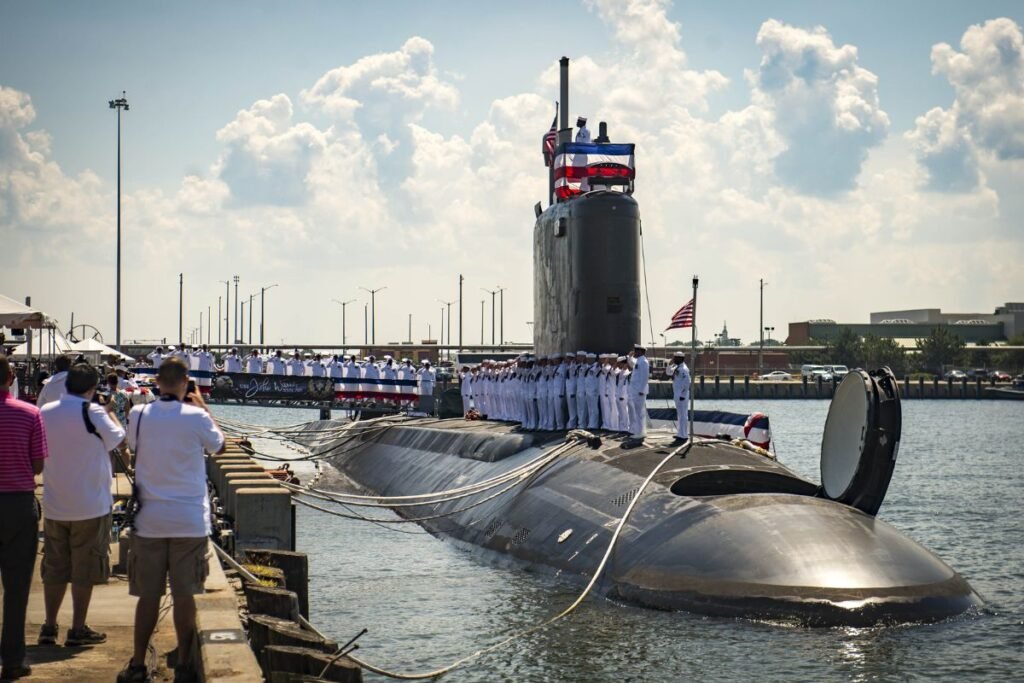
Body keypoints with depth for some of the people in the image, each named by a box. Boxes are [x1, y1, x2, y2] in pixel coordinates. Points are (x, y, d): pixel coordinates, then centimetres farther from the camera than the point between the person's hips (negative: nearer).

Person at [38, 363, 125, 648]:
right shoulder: (93, 412, -15)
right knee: (85, 569, 5)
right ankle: (78, 630, 8)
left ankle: (49, 627, 15)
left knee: (55, 567, 13)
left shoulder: (46, 412, 1)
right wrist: (111, 413, 14)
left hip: (54, 505, 5)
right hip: (90, 505, -5)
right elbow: (116, 439, -3)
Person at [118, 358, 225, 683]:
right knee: (185, 595, 5)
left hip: (149, 520, 2)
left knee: (148, 595, 8)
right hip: (190, 521, -2)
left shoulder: (139, 415, -3)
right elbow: (219, 446, 10)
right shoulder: (196, 418, -9)